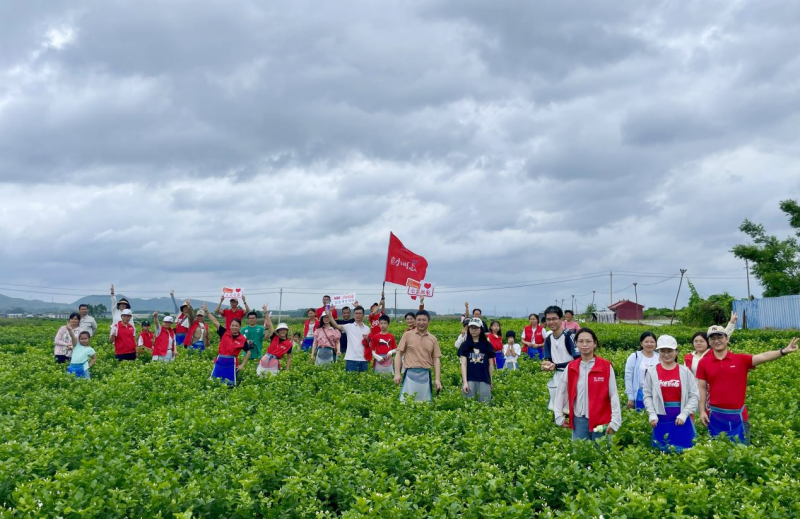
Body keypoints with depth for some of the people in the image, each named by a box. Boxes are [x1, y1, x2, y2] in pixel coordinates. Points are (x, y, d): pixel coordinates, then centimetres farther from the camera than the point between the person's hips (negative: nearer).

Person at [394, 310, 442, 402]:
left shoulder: (433, 339, 10)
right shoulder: (407, 335, 4)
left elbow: (436, 359, 10)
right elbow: (399, 354, 4)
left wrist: (437, 379, 1)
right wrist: (397, 373, -5)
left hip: (425, 375, 2)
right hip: (410, 374, -2)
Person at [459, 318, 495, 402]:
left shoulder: (487, 345, 7)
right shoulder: (464, 345, 5)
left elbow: (491, 365, 12)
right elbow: (463, 364, -1)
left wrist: (491, 381, 12)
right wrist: (465, 382, -9)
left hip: (484, 380, 1)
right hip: (469, 380, -1)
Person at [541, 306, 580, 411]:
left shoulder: (569, 336, -15)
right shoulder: (548, 339, 7)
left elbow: (578, 360, -17)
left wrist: (556, 365, -21)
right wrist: (546, 364, -11)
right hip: (557, 378, 7)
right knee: (554, 408, 11)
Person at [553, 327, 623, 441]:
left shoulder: (606, 366, -6)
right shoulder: (571, 368, 3)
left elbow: (613, 395, -5)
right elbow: (561, 393, 11)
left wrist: (615, 421, -9)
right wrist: (559, 417, 6)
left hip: (601, 421, -3)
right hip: (579, 421, 3)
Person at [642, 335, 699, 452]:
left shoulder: (685, 371, 1)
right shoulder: (651, 372, 1)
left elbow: (694, 396, 0)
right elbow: (647, 396, 2)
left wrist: (684, 414, -10)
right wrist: (652, 414, -9)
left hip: (682, 419, 0)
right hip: (661, 421, 0)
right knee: (662, 451, 6)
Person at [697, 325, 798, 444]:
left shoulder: (741, 359, -1)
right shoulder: (704, 363, 1)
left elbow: (763, 357, -14)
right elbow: (702, 388, 3)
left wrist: (783, 351, -29)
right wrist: (702, 411, -1)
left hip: (738, 414, 0)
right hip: (715, 415, 0)